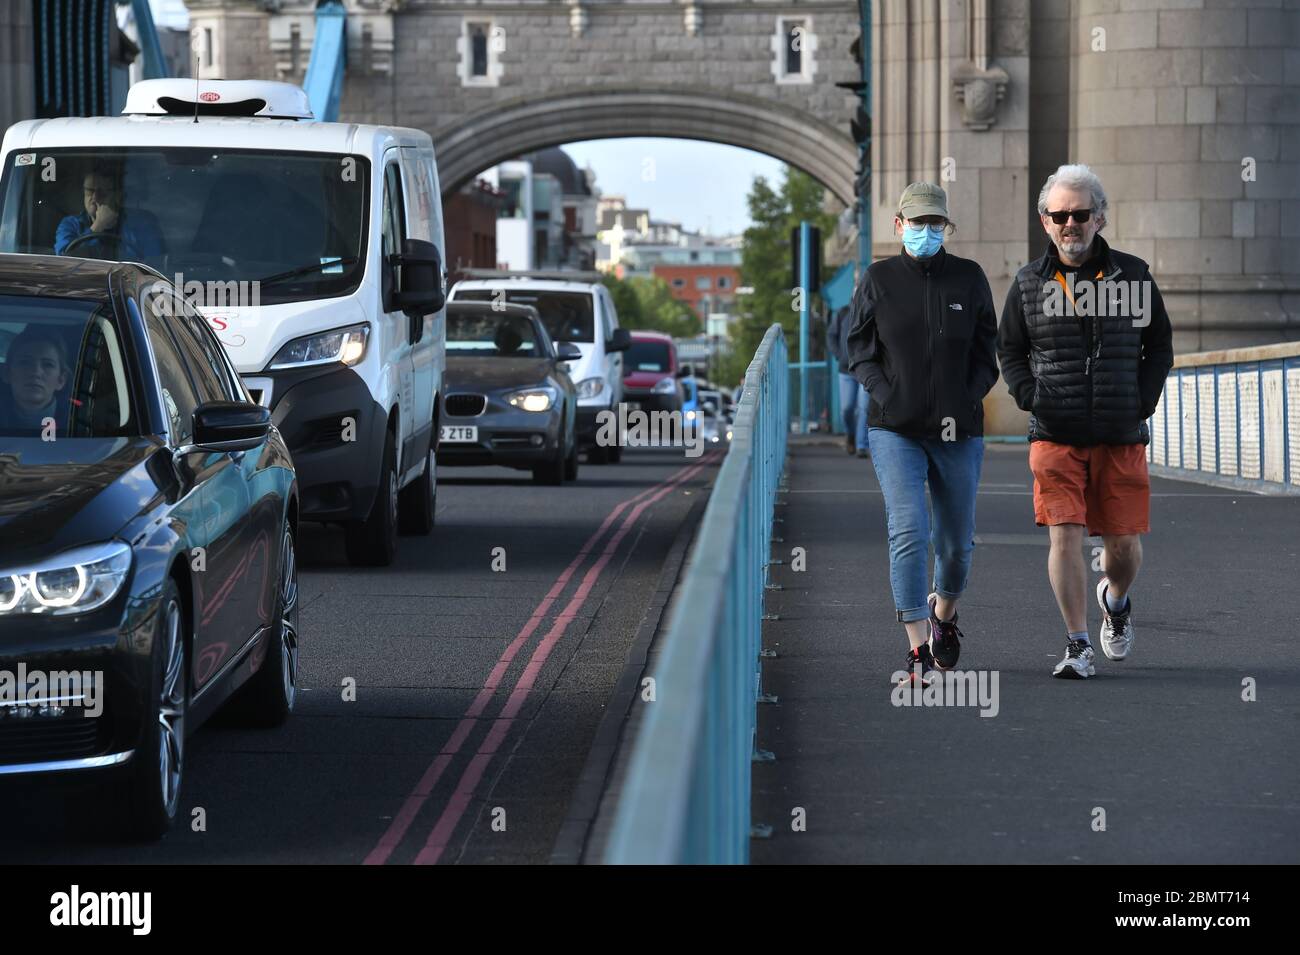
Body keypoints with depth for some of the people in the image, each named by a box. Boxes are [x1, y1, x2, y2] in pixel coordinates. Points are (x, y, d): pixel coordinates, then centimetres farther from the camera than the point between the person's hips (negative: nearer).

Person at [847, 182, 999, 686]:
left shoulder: (968, 278, 3)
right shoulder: (879, 280, 1)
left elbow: (987, 351, 7)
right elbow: (859, 351, 5)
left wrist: (963, 406, -6)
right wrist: (889, 397, -9)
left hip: (958, 432, 2)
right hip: (895, 430, -2)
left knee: (956, 542, 11)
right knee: (909, 530, -17)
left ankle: (943, 612, 43)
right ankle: (918, 650, -16)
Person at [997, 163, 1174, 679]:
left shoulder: (1132, 275, 4)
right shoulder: (1029, 283, 4)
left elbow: (1160, 345, 13)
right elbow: (1009, 350, 14)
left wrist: (1144, 399, 0)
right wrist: (1030, 396, -3)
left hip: (1122, 438, 1)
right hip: (1055, 436, -1)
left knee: (1123, 543, 3)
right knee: (1064, 534, -11)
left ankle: (1115, 599, 37)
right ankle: (1078, 646, -3)